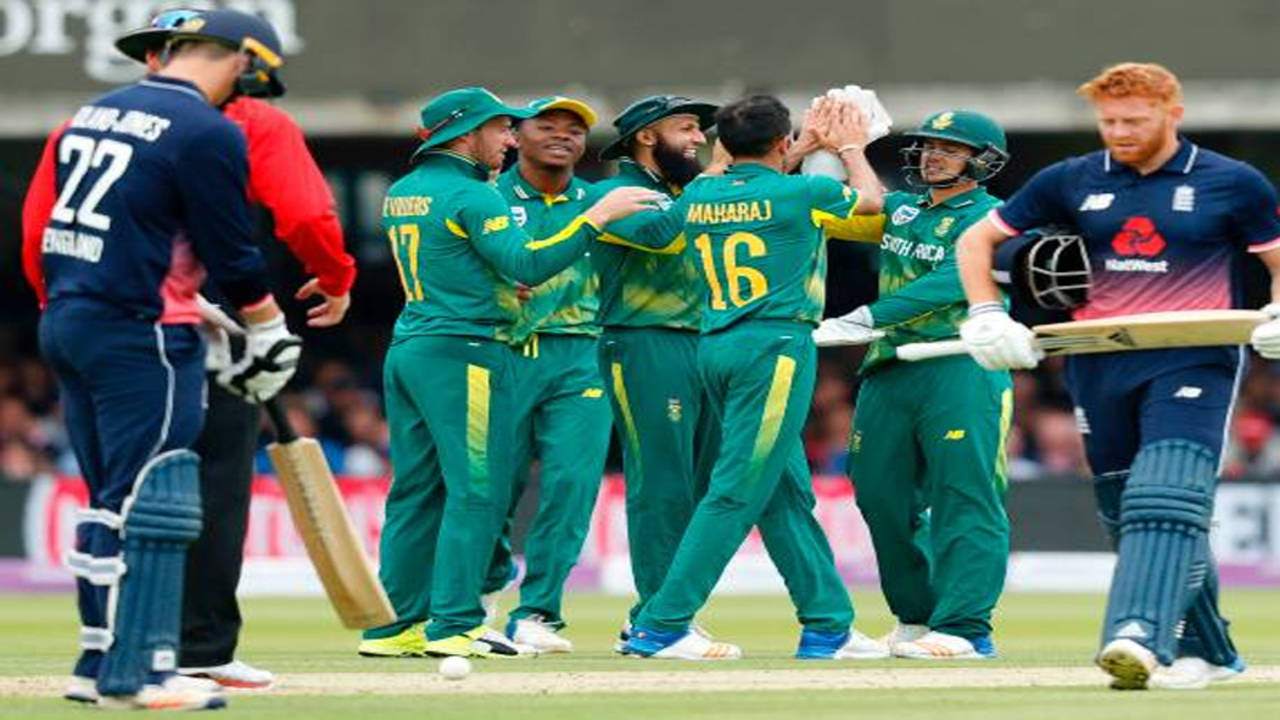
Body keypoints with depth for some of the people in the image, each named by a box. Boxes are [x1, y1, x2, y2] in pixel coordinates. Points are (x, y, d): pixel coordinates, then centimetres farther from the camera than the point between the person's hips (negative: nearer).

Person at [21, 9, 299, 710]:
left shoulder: (91, 114, 14)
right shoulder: (208, 132, -11)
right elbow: (231, 251, -9)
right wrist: (269, 331, 6)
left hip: (64, 325, 9)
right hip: (138, 336, -8)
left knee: (111, 501, 15)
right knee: (154, 502, -6)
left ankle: (99, 662, 15)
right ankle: (135, 674, -8)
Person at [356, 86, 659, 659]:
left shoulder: (401, 194, 16)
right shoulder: (471, 196, -12)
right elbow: (527, 263, -21)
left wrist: (504, 285, 21)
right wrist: (598, 216, -20)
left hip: (407, 350, 9)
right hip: (464, 350, -9)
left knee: (416, 489, 11)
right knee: (477, 489, -6)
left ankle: (394, 624, 10)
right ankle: (455, 624, -10)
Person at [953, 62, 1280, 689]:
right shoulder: (1072, 182, 9)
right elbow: (977, 238, 15)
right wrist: (985, 316, 0)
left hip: (1193, 360, -4)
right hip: (1099, 365, 4)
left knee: (1167, 497, -22)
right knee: (1123, 512, 6)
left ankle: (1139, 638, -37)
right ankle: (1207, 651, 17)